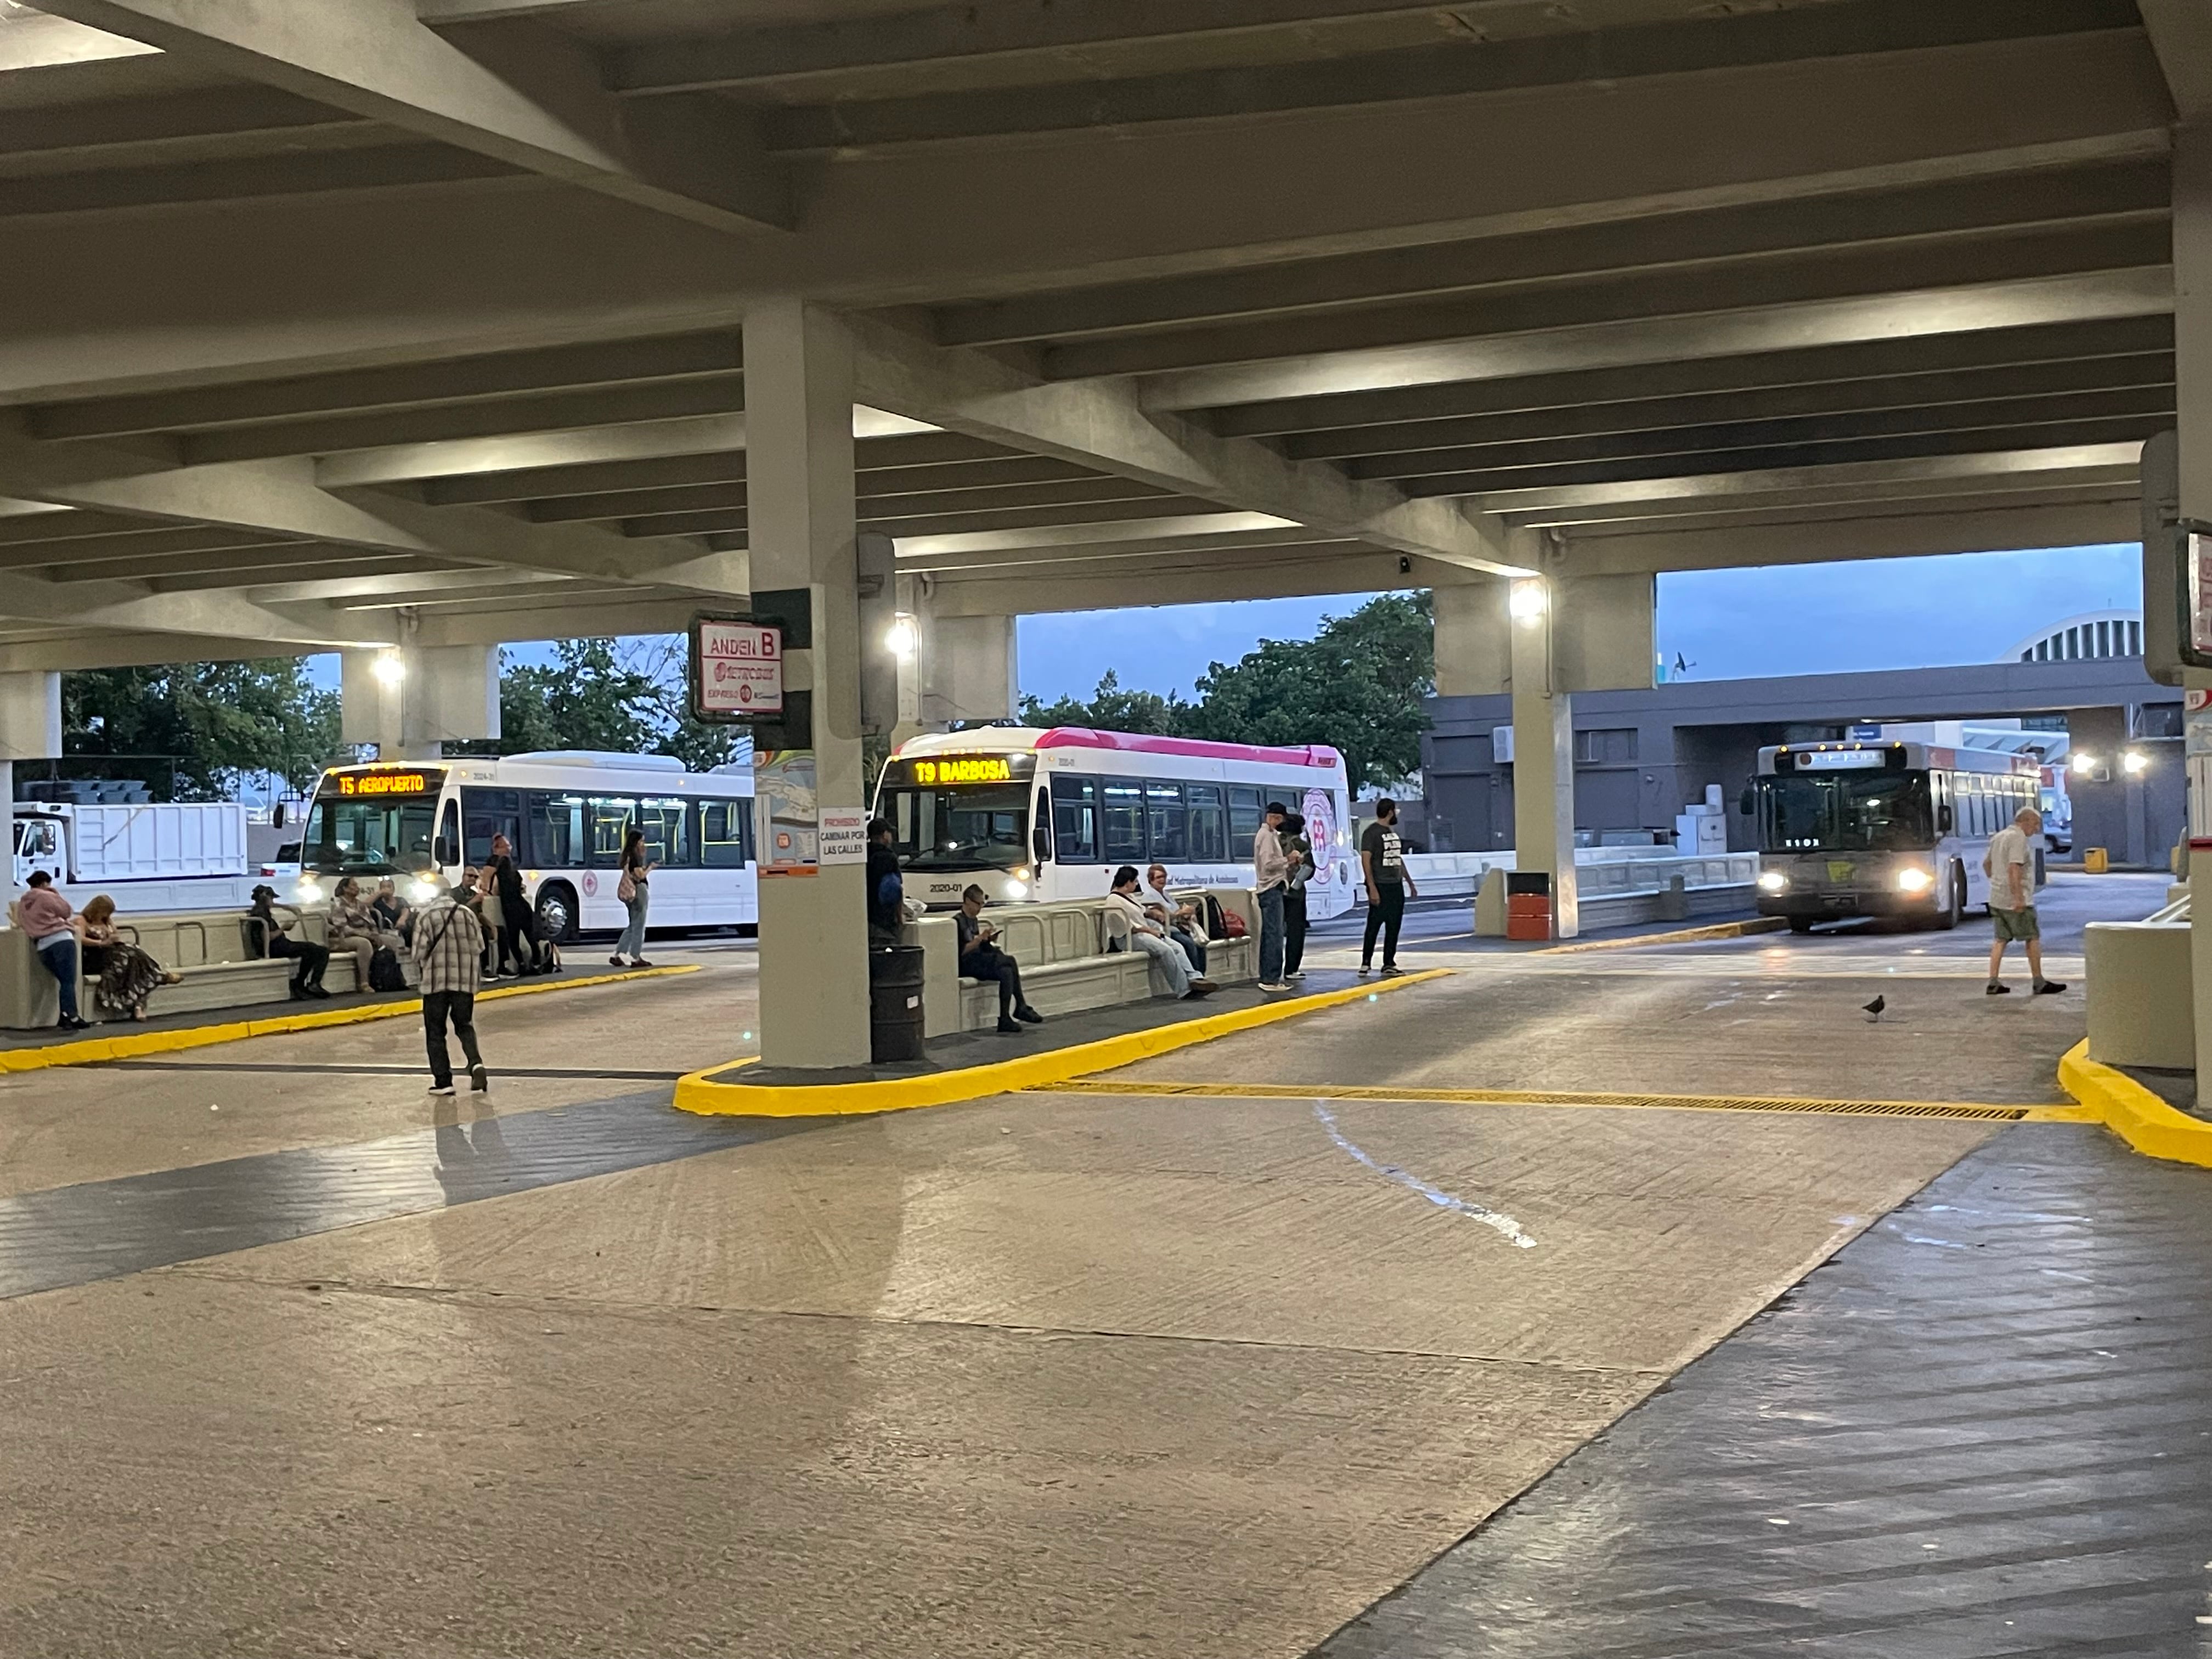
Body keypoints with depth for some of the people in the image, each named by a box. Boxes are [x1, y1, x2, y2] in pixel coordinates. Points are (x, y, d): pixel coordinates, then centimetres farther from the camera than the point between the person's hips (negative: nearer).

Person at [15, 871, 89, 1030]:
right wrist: (56, 895, 22)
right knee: (69, 980, -12)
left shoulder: (22, 904, 21)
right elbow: (66, 910, 9)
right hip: (61, 940, -6)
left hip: (43, 947, 6)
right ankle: (71, 1016, -26)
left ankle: (66, 1017, 2)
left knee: (66, 981, 12)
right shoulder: (47, 896, 3)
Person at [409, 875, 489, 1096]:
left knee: (435, 1032, 7)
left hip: (436, 980, -3)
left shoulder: (425, 916, -7)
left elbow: (420, 954, -8)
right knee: (464, 1026, 15)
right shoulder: (467, 913, 2)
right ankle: (476, 1063, -10)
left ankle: (443, 1080, 4)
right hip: (465, 980, 3)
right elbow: (479, 947, 5)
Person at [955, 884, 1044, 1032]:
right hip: (966, 965, -9)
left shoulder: (974, 920, 20)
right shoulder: (957, 922, -7)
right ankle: (1021, 1008, -17)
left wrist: (988, 941, 5)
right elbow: (961, 951, -16)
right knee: (1010, 961, -25)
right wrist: (980, 938, -21)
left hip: (979, 961, 9)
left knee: (1007, 972, -20)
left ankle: (1005, 1019, -24)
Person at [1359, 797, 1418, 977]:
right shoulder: (1372, 832, -8)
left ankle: (1389, 964, 12)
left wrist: (1410, 883, 22)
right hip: (1380, 887, -8)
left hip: (1396, 886, 8)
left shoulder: (1393, 832, 17)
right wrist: (1372, 888, -20)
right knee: (1374, 925, -4)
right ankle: (1366, 963, 4)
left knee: (1394, 927, 7)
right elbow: (1366, 861, -14)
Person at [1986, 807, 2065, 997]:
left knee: (2000, 939, 9)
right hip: (2016, 900, -9)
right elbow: (2014, 868, -24)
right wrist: (2019, 897, -26)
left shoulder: (1999, 837, 16)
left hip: (1997, 899, 9)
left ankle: (1994, 982, 4)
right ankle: (2038, 983, 3)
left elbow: (1987, 863, 26)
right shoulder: (2018, 838, -14)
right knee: (2033, 938, 0)